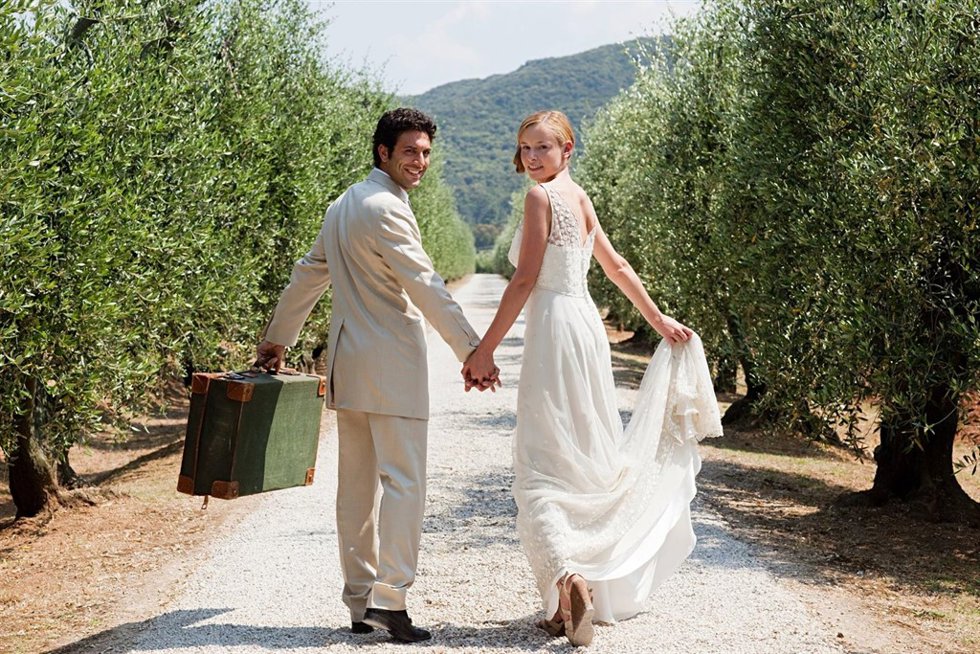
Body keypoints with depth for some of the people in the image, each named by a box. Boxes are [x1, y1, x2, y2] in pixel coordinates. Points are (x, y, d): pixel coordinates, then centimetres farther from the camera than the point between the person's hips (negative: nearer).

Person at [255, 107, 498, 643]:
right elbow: (424, 286, -20)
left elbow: (308, 275, 24)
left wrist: (277, 339, 32)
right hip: (390, 365, -9)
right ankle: (388, 599, -11)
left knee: (356, 486, 10)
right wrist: (473, 350, -23)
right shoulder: (385, 208, -13)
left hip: (347, 366, 9)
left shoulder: (342, 206, 17)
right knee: (402, 481, -7)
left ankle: (359, 602, 14)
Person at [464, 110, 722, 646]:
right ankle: (598, 591, 21)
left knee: (541, 463, -8)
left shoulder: (542, 196, -10)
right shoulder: (578, 196, 14)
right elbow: (616, 266, 21)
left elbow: (524, 281, -14)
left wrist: (486, 347, -10)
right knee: (587, 459, 13)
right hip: (585, 325, 9)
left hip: (555, 330, -9)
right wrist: (658, 319, 29)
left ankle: (568, 575, -26)